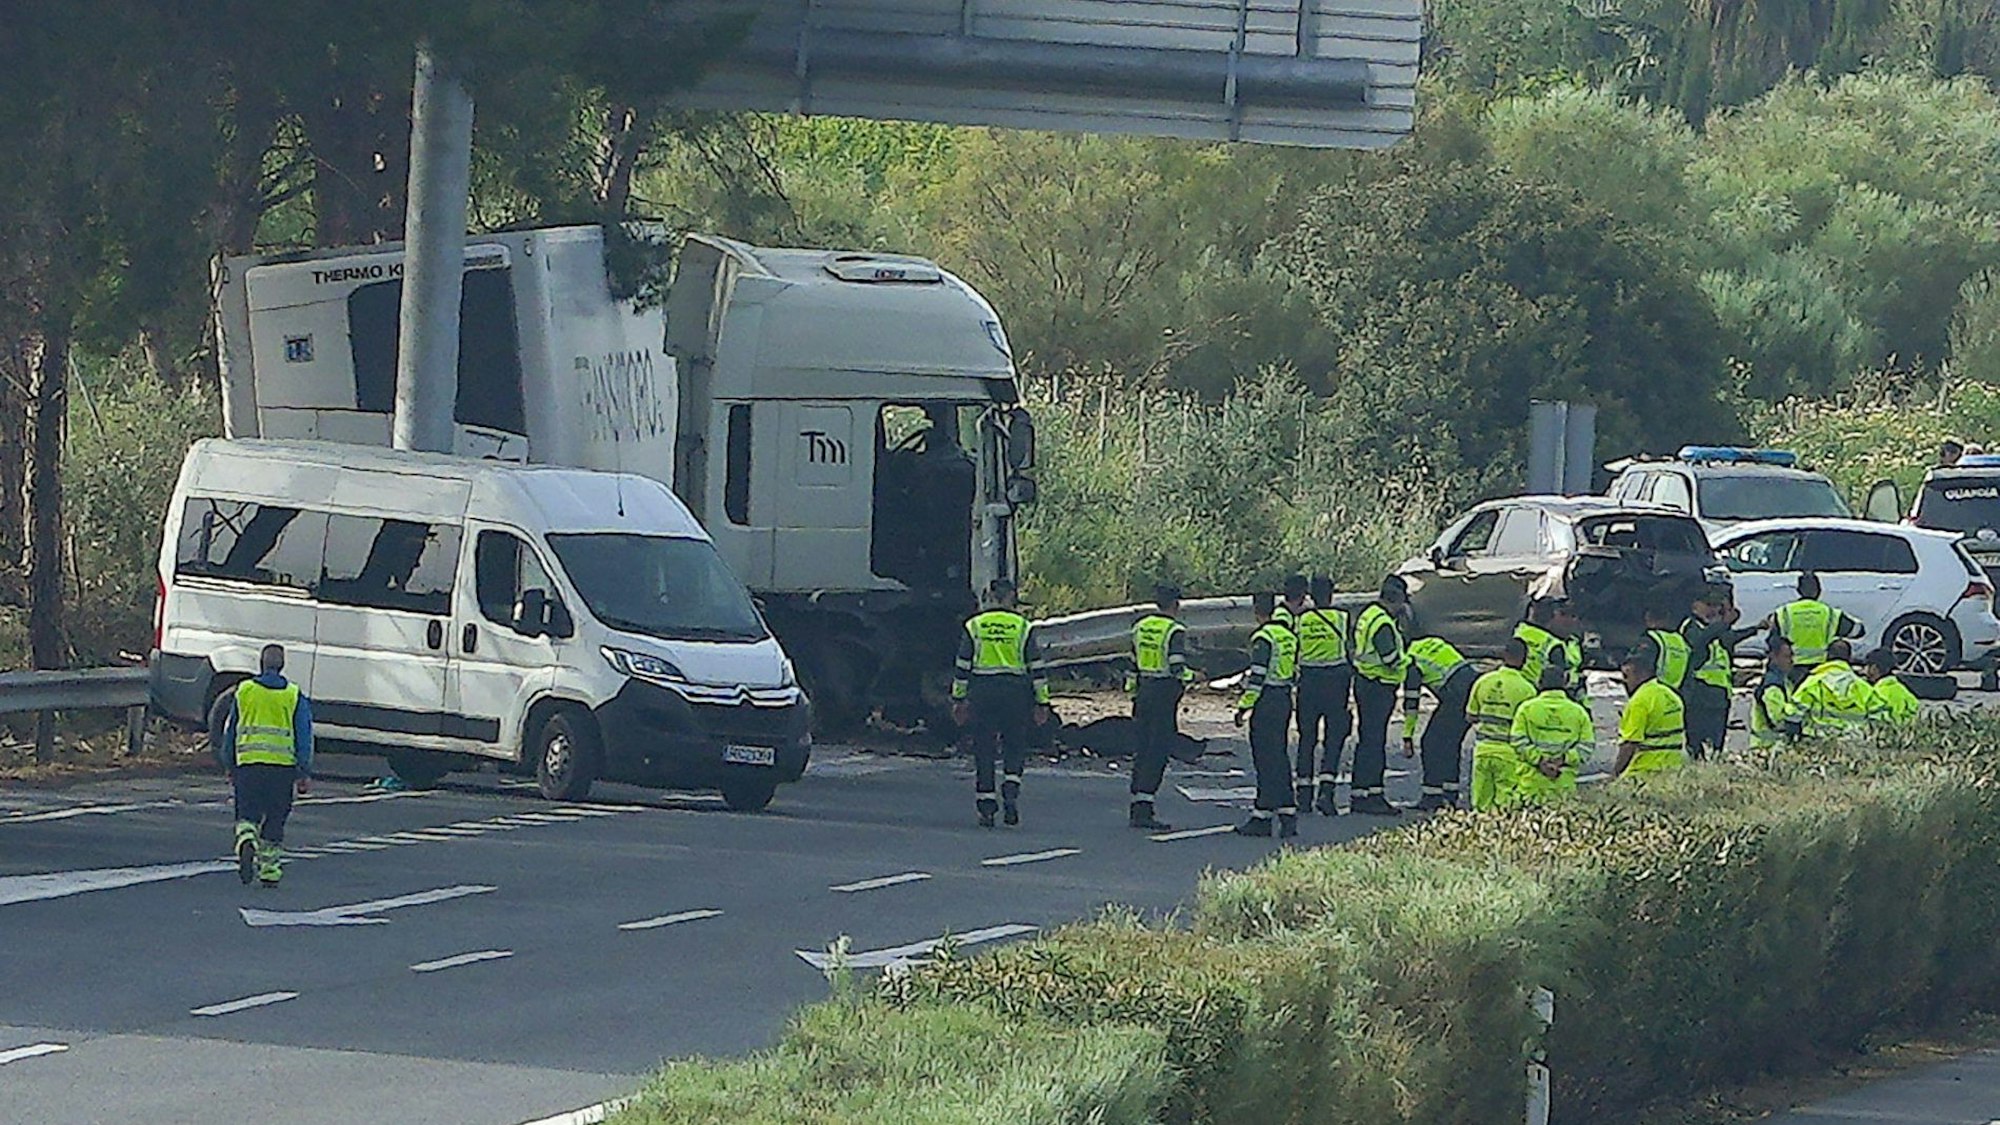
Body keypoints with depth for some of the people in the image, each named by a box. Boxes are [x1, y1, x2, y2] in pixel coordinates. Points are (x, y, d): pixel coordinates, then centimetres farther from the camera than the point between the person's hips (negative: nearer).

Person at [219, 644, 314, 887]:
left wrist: (230, 767, 20)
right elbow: (304, 737, 3)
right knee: (274, 820, 10)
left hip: (248, 761, 0)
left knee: (247, 814, 4)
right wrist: (303, 773, 7)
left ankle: (246, 840, -27)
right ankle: (270, 871, 13)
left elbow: (230, 732, 11)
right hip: (282, 765, 0)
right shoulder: (294, 696, 3)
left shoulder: (243, 691, 6)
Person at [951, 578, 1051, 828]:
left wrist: (958, 699, 11)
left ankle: (986, 806, 6)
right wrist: (1042, 702, 6)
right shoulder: (1023, 627, 1)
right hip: (1015, 692, 0)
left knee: (983, 750, 6)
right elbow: (1037, 668, 1)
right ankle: (1010, 789, -12)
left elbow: (962, 666, 4)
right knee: (1014, 746, 11)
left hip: (982, 692, 0)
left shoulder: (974, 626, 3)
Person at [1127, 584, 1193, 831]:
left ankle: (1137, 806, 13)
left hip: (1144, 691, 7)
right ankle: (1144, 810, -9)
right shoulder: (1175, 631, -12)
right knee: (1157, 754, -5)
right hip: (1164, 695, -7)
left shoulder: (1140, 627, 10)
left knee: (1142, 752, 12)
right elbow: (1177, 669, -19)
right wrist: (1193, 676, 0)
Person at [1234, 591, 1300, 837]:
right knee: (1280, 757, 12)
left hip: (1266, 703, -8)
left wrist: (1244, 706, -13)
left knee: (1265, 760, -5)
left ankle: (1262, 817, -3)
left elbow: (1258, 675, -18)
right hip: (1284, 699, 8)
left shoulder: (1263, 637, -14)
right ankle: (1287, 813, 11)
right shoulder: (1288, 635, 11)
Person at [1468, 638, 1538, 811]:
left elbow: (1471, 716, 13)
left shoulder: (1483, 682, 2)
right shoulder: (1526, 689, -10)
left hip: (1482, 750, 4)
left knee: (1482, 805, 10)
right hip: (1509, 752, -4)